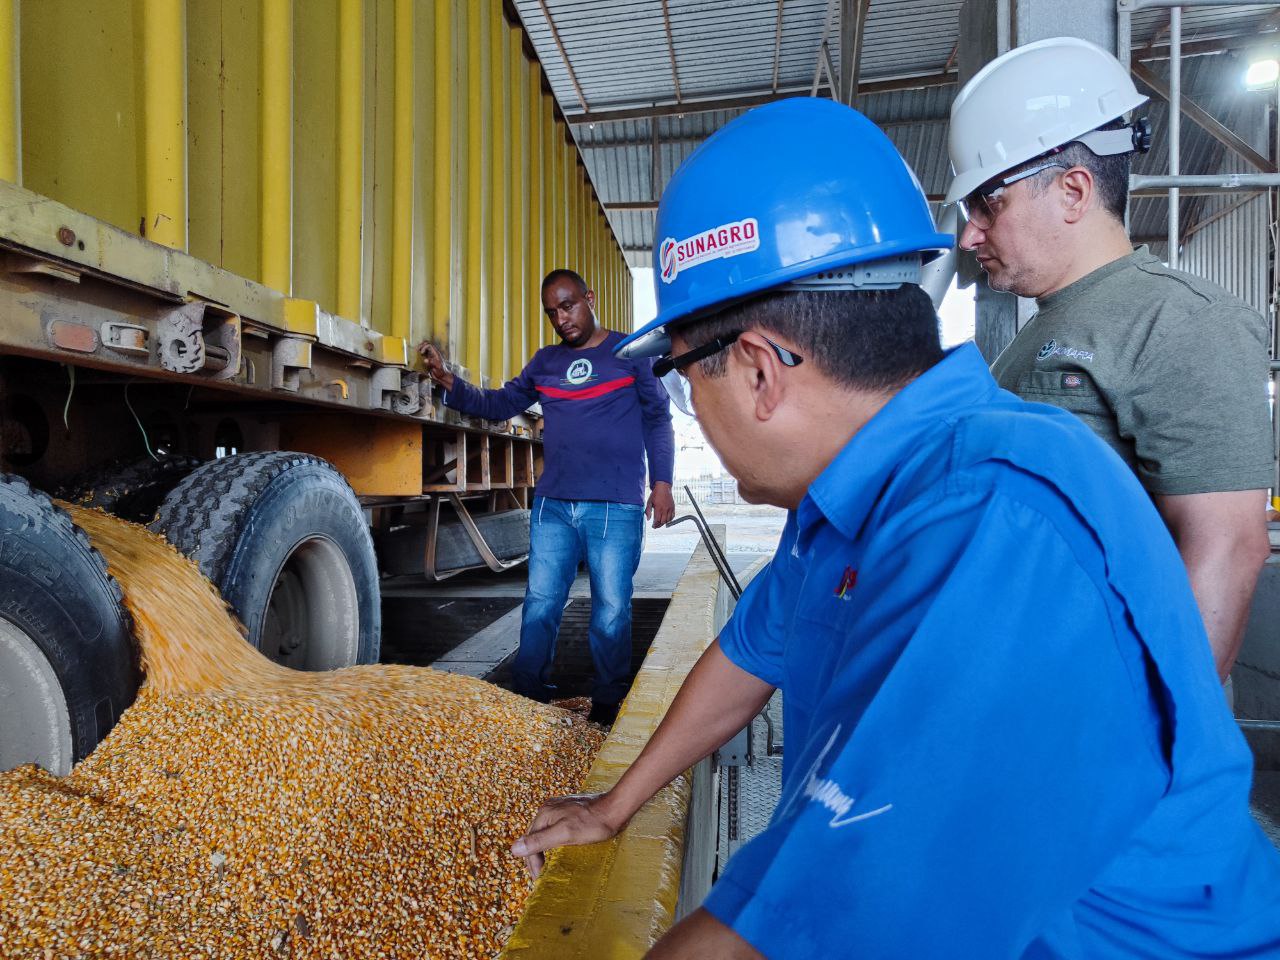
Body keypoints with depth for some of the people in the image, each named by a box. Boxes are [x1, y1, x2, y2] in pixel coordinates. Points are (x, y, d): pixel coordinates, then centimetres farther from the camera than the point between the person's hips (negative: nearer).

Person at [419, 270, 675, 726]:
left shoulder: (631, 351, 5)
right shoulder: (545, 361, 16)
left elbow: (657, 419, 5)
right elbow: (500, 404, 17)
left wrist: (661, 482, -3)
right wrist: (448, 381, 2)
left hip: (615, 508, -3)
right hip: (552, 505, 4)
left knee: (611, 609, 3)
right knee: (540, 605, 6)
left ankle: (607, 707, 19)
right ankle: (528, 698, 19)